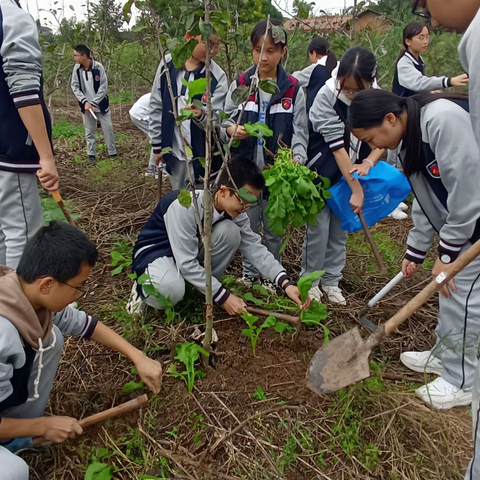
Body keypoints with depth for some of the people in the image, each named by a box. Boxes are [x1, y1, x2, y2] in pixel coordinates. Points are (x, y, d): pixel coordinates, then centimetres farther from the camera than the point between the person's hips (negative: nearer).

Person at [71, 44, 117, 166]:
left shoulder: (98, 67, -16)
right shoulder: (76, 68, -6)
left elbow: (104, 87, -15)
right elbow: (75, 87, -2)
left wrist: (93, 103, -17)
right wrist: (85, 101, -16)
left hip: (100, 104, -2)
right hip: (86, 105, 2)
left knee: (108, 128, 3)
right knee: (89, 131, 8)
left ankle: (113, 154, 16)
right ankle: (92, 155, 19)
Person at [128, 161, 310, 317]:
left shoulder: (235, 211, -15)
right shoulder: (184, 206, -35)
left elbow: (254, 247, -16)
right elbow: (186, 263, -33)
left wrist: (285, 282, -30)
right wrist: (223, 296, -30)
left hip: (193, 249, 6)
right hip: (155, 251, -6)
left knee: (230, 232, -22)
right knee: (171, 289, -40)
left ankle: (204, 290, -3)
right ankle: (143, 289, -3)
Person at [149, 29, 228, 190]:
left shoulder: (218, 76, -11)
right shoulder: (167, 64, -3)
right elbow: (156, 106, 4)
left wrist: (201, 116, -35)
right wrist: (157, 145, 7)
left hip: (202, 155, -2)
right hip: (174, 152, 3)